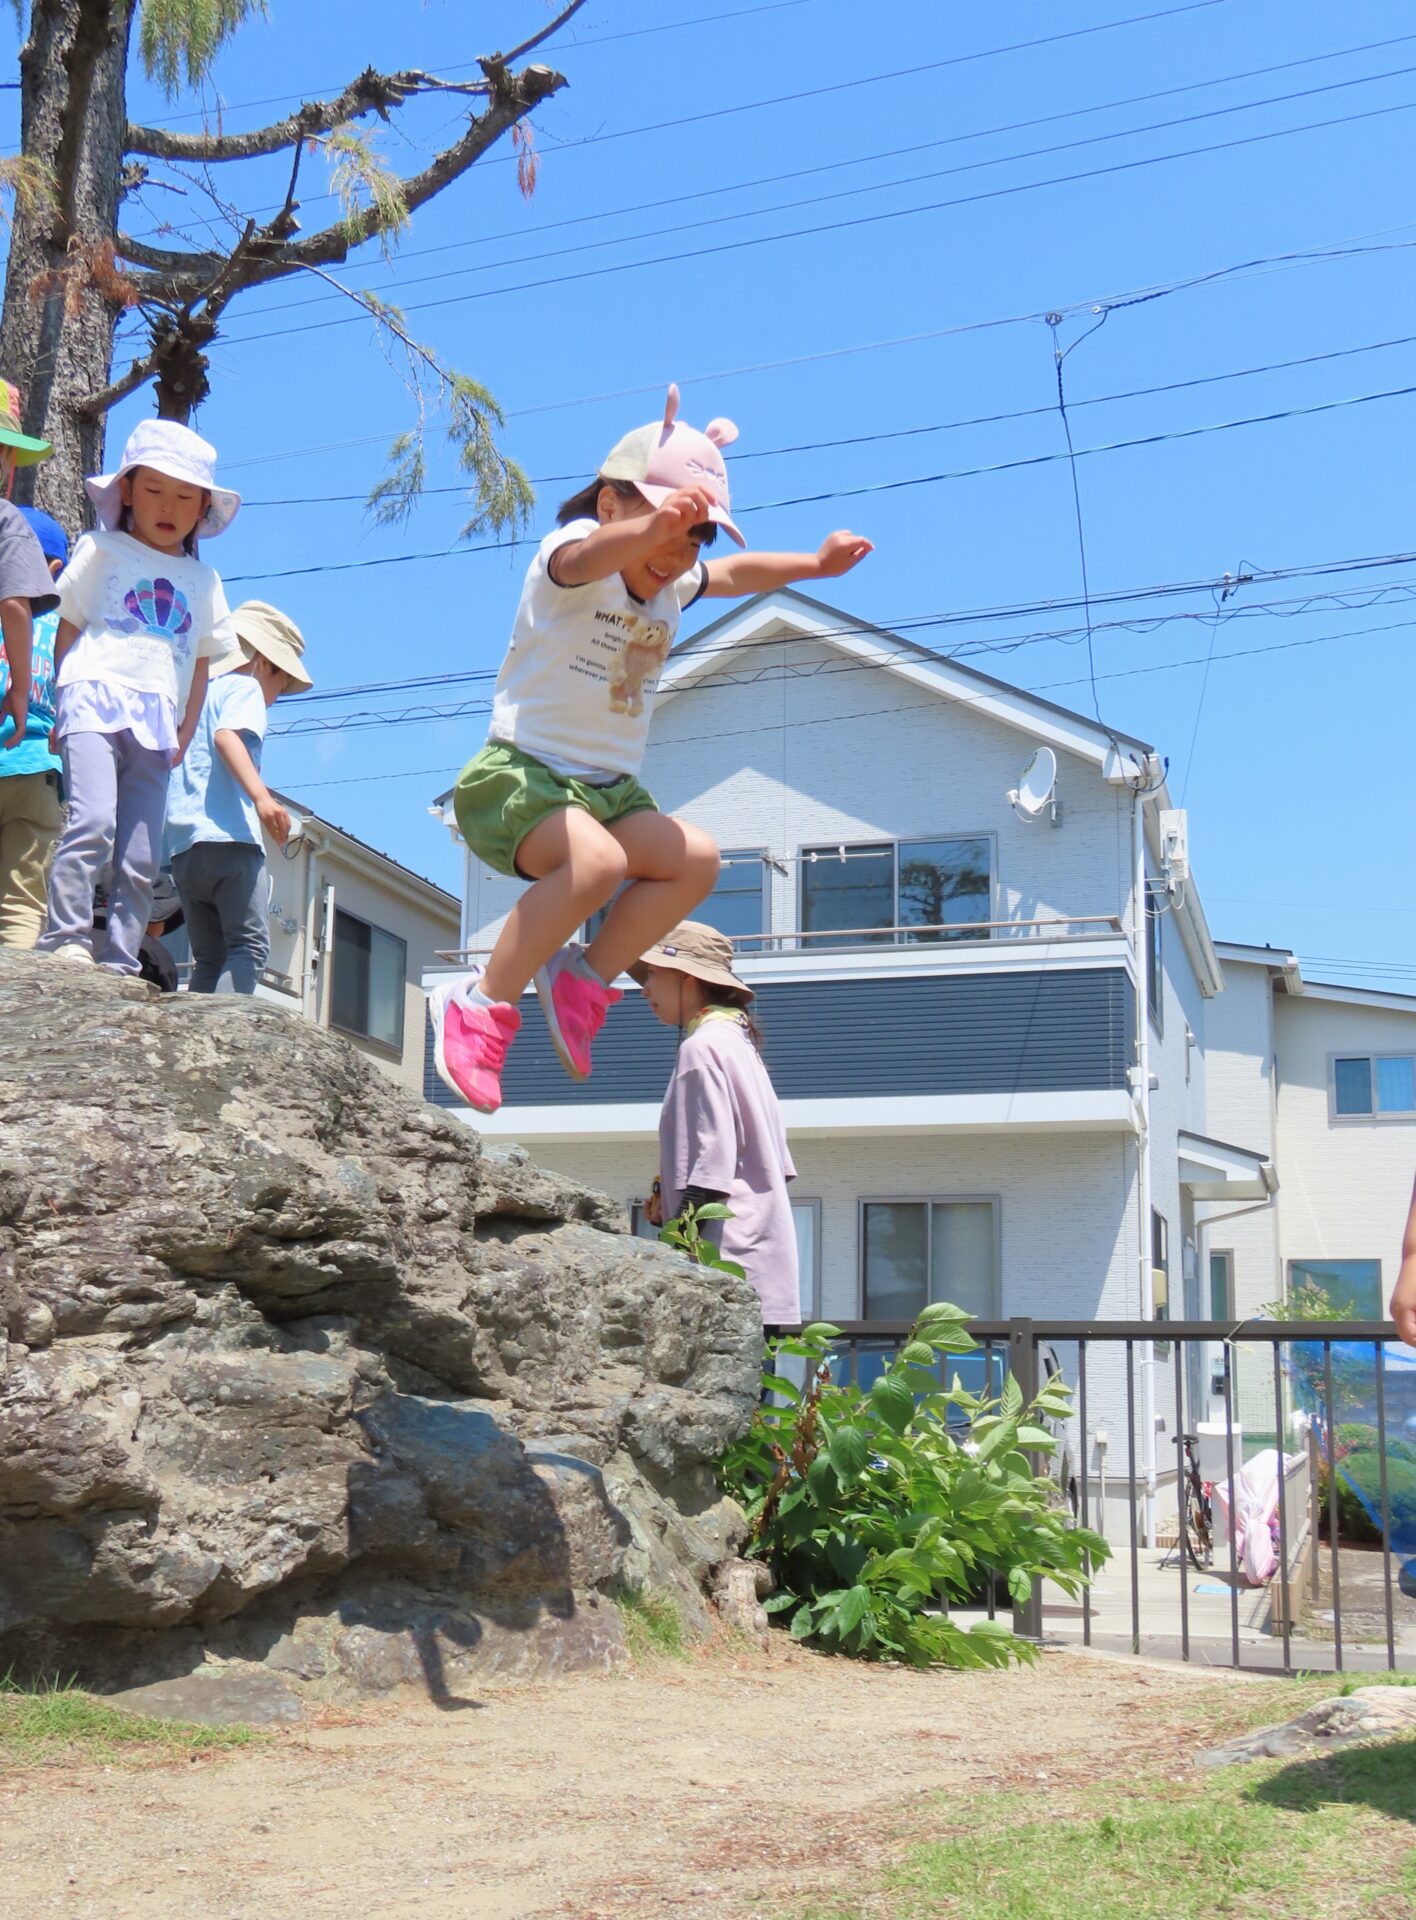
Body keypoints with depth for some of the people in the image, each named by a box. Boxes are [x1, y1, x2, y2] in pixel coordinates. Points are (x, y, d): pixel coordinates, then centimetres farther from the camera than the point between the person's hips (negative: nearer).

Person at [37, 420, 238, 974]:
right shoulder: (103, 551, 11)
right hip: (97, 703, -4)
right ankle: (65, 939, -20)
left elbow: (201, 661, 21)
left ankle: (119, 961, 0)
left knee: (141, 861, -2)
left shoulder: (203, 580, 20)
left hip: (155, 724, 4)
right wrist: (66, 699, -2)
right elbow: (67, 625, 9)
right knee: (92, 823, -23)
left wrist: (184, 735, 11)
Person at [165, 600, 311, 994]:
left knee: (209, 958, 7)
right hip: (228, 837, -8)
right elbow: (227, 736, -15)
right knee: (249, 947, -12)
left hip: (182, 845, 8)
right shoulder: (244, 686, 4)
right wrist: (261, 795, -28)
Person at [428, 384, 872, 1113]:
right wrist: (653, 525, -60)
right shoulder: (576, 545, -13)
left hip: (609, 790, 8)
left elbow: (735, 573, 34)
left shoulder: (674, 584, 11)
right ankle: (483, 1003, -23)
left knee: (695, 858, -10)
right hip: (518, 773, -8)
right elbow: (585, 560, -40)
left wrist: (814, 563, 24)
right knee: (597, 860, -34)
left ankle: (585, 978, 1)